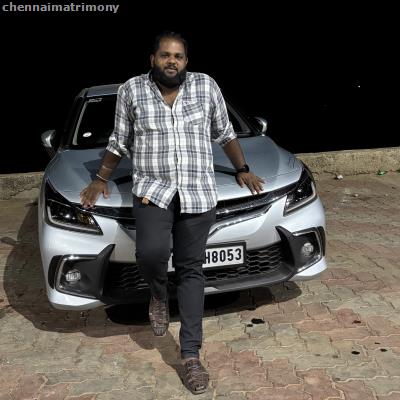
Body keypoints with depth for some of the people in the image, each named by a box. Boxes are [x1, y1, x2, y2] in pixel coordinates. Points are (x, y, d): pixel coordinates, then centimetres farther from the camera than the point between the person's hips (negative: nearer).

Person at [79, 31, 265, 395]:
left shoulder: (206, 86, 5)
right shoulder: (131, 90, 5)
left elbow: (224, 133, 16)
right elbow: (119, 142, 13)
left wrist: (242, 170, 14)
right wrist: (101, 179, 9)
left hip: (198, 194, 1)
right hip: (152, 189, 0)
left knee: (191, 271, 2)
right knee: (152, 252, -25)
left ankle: (191, 355, 10)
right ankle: (159, 296, 12)